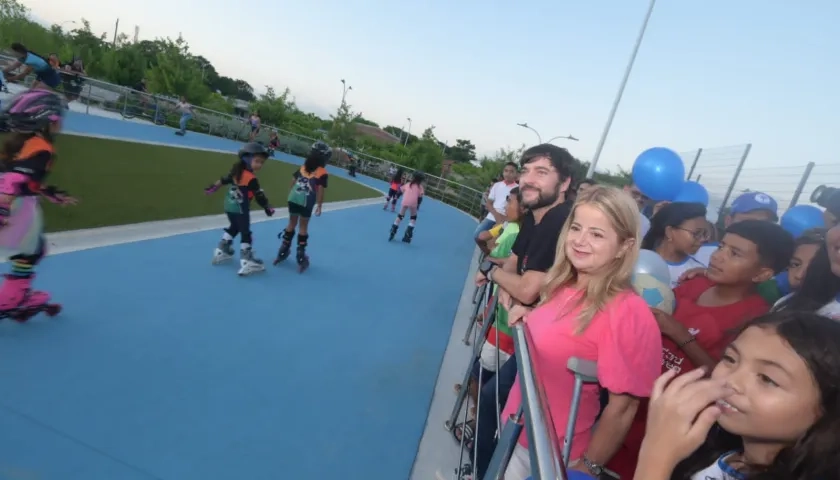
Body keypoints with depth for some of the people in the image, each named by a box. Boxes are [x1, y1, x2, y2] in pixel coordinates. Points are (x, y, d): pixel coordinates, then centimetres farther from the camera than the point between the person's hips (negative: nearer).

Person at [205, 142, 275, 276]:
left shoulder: (237, 171, 3)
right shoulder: (251, 179, -21)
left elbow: (223, 180, 14)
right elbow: (259, 196, -17)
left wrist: (212, 188, 26)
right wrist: (268, 208, -8)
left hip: (229, 207, 9)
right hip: (240, 210, -9)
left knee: (233, 228, 28)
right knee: (245, 234, -4)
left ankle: (221, 251, 37)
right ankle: (246, 262, -8)